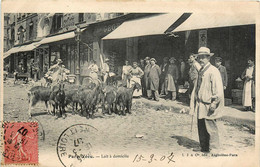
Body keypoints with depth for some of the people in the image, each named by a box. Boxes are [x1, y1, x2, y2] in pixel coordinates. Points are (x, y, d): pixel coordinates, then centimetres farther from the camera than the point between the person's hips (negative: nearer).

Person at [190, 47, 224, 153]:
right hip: (200, 105, 8)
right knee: (201, 128, 14)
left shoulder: (213, 71, -12)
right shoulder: (200, 71, 13)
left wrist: (213, 104, -19)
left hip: (209, 106, -8)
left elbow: (218, 90, -16)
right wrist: (193, 103, 19)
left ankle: (213, 150, 12)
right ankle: (203, 148, 27)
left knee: (210, 128, 0)